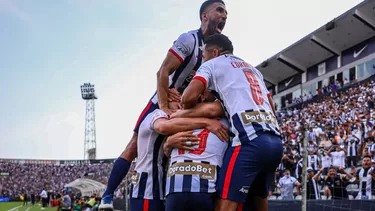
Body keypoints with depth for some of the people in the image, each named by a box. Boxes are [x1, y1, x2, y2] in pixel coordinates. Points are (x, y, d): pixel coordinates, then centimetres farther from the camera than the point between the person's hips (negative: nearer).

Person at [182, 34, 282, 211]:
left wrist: (184, 112, 14)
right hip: (276, 141, 8)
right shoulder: (253, 70, 31)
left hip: (250, 141, -8)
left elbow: (190, 97, -6)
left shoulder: (212, 64, 10)